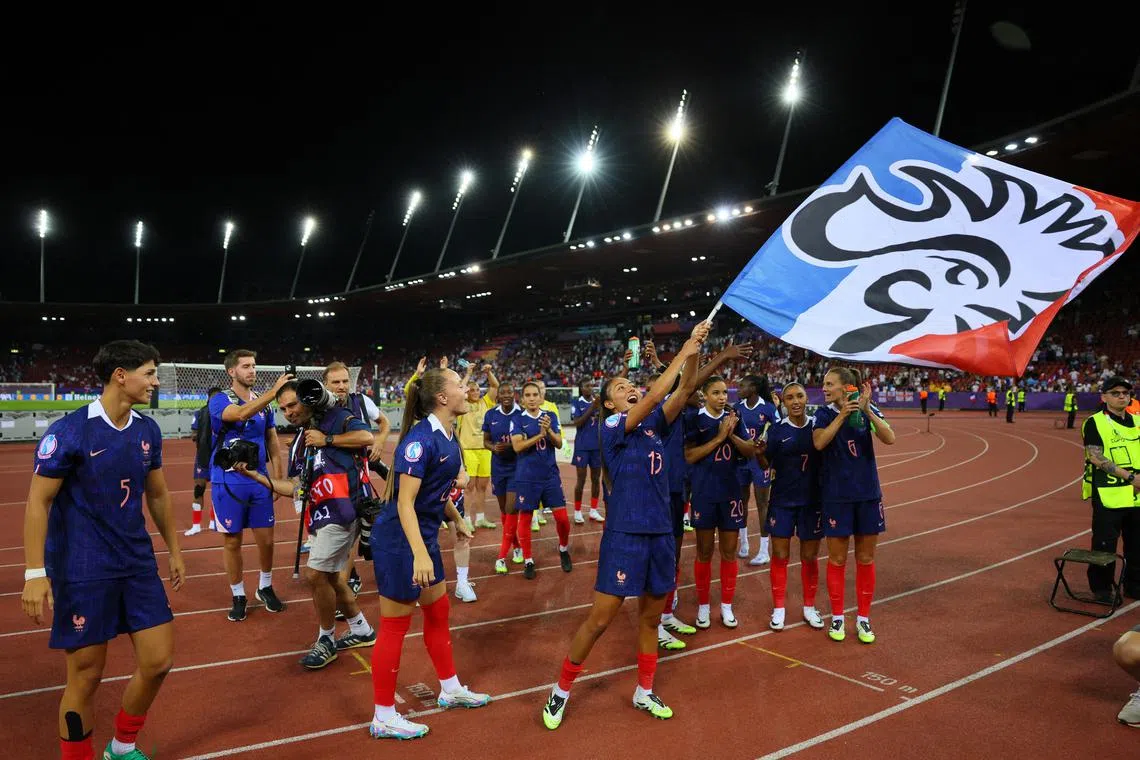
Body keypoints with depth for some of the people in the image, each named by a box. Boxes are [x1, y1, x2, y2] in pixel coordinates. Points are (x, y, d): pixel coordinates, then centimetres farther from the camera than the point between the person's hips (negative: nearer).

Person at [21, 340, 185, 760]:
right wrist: (35, 573, -15)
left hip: (139, 565, 6)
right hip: (82, 572, -6)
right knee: (86, 677, 3)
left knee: (158, 662, 6)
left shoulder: (148, 430, 3)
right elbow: (38, 503, -11)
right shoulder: (69, 430, -14)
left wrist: (174, 550, 18)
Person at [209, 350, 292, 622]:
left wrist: (280, 477, 8)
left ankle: (265, 587, 28)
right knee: (232, 541, 7)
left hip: (260, 481, 4)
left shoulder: (263, 403, 8)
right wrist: (274, 390, -37)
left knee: (266, 539, 7)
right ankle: (238, 596, 22)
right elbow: (241, 413, -31)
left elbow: (273, 443, 14)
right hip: (228, 482, -4)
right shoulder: (219, 401, -8)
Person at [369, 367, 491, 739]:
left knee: (438, 613, 20)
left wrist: (457, 520, 30)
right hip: (399, 539, -9)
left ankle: (451, 690, 38)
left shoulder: (448, 436, 4)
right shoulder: (420, 439, -24)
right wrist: (420, 554, -32)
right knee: (395, 626, 3)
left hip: (425, 535, 9)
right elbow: (404, 503, -26)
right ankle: (384, 717, 19)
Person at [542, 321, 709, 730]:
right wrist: (684, 351, -18)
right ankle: (561, 691, 16)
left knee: (651, 616, 16)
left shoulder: (655, 424, 10)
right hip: (625, 533, -6)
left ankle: (644, 692, 33)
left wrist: (695, 351, -16)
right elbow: (652, 397, -19)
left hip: (660, 531, 6)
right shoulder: (612, 427, -7)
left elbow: (683, 391, -2)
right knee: (600, 618, -2)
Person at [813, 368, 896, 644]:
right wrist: (842, 415, -27)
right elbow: (819, 442, -22)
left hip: (868, 494, 1)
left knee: (866, 559, 10)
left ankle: (863, 618, 23)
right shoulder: (824, 414, -4)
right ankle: (837, 617, 21)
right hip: (836, 496, -1)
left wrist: (867, 410, -27)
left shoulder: (868, 410, -2)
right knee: (837, 559, 6)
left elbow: (889, 439, -16)